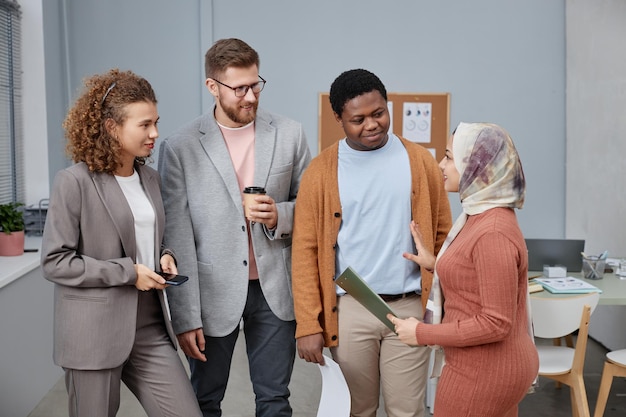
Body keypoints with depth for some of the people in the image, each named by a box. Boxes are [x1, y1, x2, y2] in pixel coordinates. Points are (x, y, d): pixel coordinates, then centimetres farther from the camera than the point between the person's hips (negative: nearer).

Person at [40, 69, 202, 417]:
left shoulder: (151, 179, 9)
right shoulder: (74, 182, -11)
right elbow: (55, 261, -12)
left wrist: (164, 256, -1)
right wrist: (127, 272, -16)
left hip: (151, 328, 6)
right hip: (95, 334, -5)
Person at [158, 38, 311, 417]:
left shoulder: (290, 134, 0)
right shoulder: (180, 148, -7)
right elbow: (177, 239, -7)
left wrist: (280, 215, -14)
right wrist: (185, 317, -9)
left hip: (275, 289, 2)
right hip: (213, 293, -1)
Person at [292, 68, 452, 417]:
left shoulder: (420, 160, 2)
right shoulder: (322, 170, -1)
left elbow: (442, 234, 6)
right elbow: (306, 250, -2)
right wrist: (308, 324, -7)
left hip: (410, 307, 0)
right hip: (349, 309, 0)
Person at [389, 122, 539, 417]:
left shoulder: (493, 233, -25)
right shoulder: (480, 216, 6)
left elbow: (495, 323, -25)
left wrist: (423, 333, -19)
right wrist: (435, 264, 8)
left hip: (483, 371, -10)